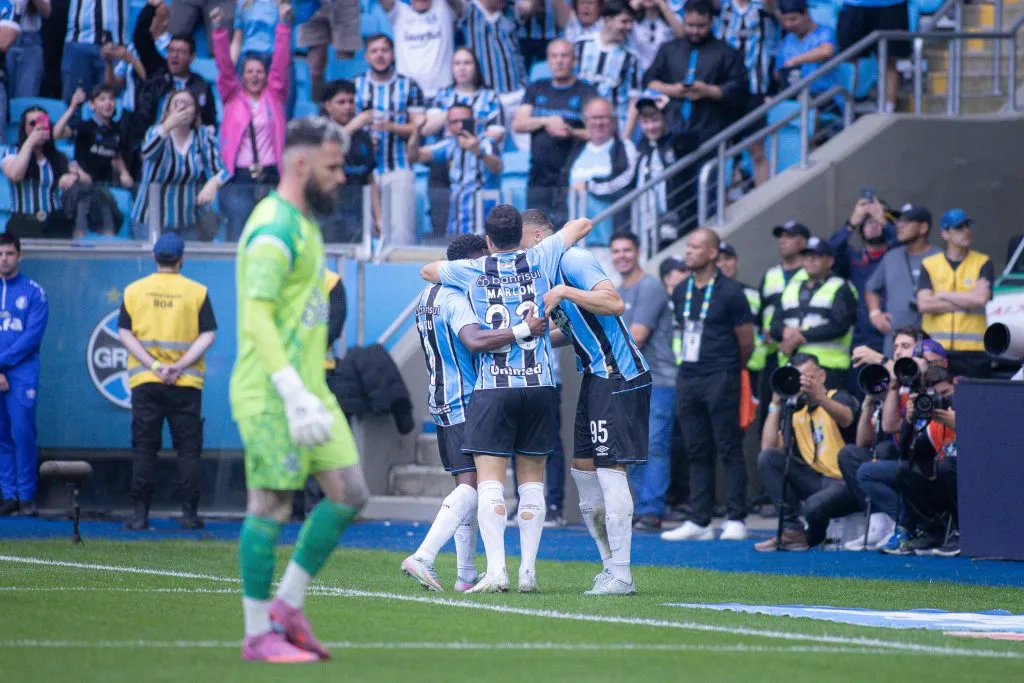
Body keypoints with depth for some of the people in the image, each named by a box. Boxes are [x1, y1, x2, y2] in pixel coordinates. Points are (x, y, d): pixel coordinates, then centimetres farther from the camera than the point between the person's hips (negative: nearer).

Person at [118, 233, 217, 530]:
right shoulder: (197, 291, 1)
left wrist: (154, 366, -7)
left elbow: (125, 333, -1)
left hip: (144, 381, 1)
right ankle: (189, 512, 0)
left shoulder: (134, 291, 4)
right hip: (186, 383, -1)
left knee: (144, 448, 3)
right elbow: (208, 335, -5)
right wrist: (179, 366, -9)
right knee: (188, 448, 4)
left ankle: (141, 514, -1)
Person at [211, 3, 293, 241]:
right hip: (239, 180, -1)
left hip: (271, 179, 1)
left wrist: (284, 24, -3)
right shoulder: (233, 97, 13)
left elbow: (280, 64, 7)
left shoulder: (274, 96, 14)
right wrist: (219, 29, -9)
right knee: (238, 238, -9)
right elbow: (225, 67, 3)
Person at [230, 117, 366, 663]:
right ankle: (258, 635, 1)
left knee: (349, 493, 5)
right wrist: (294, 395, -27)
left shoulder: (303, 224, 17)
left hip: (308, 388, 10)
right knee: (272, 507, -5)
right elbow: (257, 319, -22)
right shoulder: (274, 229, -15)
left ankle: (287, 605, 13)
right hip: (272, 393, -10)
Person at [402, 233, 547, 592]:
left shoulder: (429, 295, 17)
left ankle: (467, 573, 12)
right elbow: (475, 340, -32)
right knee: (472, 483, -13)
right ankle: (423, 557, -24)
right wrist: (524, 331, -33)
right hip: (465, 401, -10)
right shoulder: (456, 298, -15)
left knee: (466, 482, 12)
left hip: (441, 400, 10)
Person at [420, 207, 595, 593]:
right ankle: (528, 571, 5)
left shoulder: (473, 271, 4)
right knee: (532, 482, 9)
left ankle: (496, 570, -18)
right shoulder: (540, 260, 7)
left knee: (489, 483, -5)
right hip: (539, 385, 2)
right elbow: (582, 225, 22)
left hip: (493, 388, -2)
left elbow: (427, 271, 25)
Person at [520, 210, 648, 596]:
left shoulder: (571, 260, -14)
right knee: (583, 466, 12)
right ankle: (610, 564, 18)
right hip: (597, 376, 11)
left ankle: (621, 576, -10)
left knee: (610, 469, -11)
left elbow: (615, 304, -25)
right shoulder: (549, 269, 16)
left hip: (618, 376, -11)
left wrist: (563, 292, -26)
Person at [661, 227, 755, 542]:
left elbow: (746, 343, -1)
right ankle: (699, 521, 10)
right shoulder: (681, 291, 11)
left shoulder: (729, 292, -7)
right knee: (697, 452, 8)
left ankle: (736, 519, -3)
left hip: (720, 380, -6)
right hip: (687, 380, 6)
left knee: (729, 450, -4)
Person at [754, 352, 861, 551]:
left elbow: (846, 419, -30)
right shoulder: (795, 410, 12)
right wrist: (776, 404, -3)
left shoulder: (839, 398, -3)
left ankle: (814, 537, 4)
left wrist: (819, 397, -49)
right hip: (816, 480, 6)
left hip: (845, 483, -6)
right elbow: (769, 447, 1)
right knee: (767, 458, -12)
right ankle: (792, 530, -16)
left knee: (815, 505, -36)